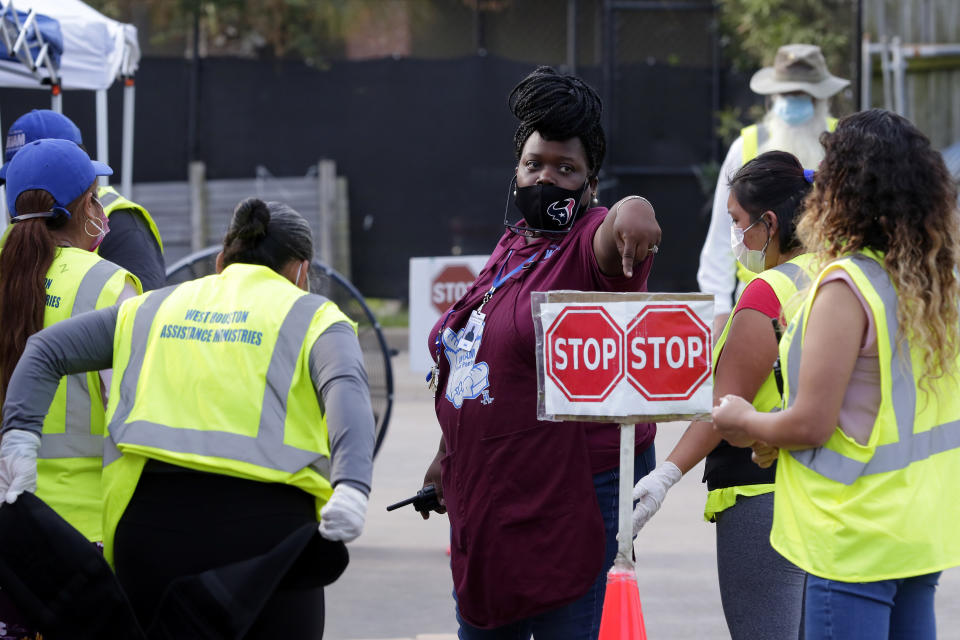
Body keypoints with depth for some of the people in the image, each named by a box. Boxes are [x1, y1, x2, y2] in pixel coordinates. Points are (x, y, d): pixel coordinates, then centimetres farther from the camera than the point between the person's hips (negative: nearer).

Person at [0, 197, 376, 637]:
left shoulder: (153, 308, 22)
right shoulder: (314, 318, 10)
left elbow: (45, 351, 15)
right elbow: (345, 389, -10)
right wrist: (351, 487, -25)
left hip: (151, 516, 3)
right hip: (265, 522, -3)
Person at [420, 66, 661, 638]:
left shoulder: (588, 244, -10)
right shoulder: (511, 246, 14)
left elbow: (616, 241, -36)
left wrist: (632, 211, -60)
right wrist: (448, 454, 28)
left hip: (572, 496, -8)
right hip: (481, 494, 8)